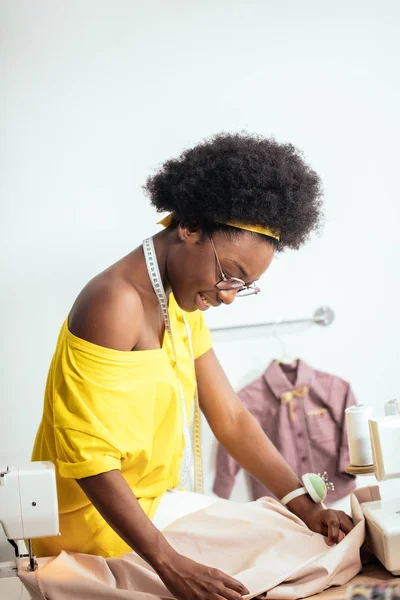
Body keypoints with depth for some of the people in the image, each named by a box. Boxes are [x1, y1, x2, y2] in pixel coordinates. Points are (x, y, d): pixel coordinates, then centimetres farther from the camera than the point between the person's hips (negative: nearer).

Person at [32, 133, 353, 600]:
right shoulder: (116, 304, -25)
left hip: (150, 514, 9)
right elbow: (88, 456, -27)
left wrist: (305, 508, -5)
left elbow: (230, 417, 3)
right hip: (96, 531, -8)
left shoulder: (182, 303, 4)